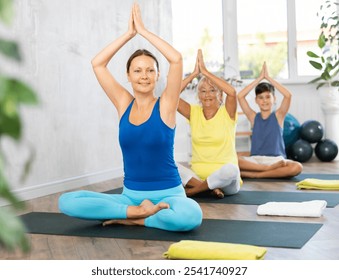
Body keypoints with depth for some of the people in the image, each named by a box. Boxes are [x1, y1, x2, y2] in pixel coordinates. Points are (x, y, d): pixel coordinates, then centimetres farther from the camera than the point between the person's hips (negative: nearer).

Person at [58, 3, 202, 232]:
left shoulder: (166, 105, -4)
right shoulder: (124, 104, 5)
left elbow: (176, 59, -17)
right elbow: (97, 64, -1)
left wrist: (143, 30, -9)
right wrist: (129, 33, -2)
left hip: (167, 194, -3)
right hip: (130, 195, 3)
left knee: (191, 216, -38)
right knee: (66, 202, -17)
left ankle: (131, 218, -13)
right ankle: (136, 210, -13)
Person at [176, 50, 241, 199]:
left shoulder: (227, 113, -1)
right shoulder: (194, 113, 7)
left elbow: (232, 92, -22)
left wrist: (205, 71, -18)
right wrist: (194, 73, -12)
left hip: (223, 178, -2)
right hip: (197, 174, 3)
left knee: (231, 170, -38)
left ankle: (192, 190, -16)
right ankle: (211, 187, -20)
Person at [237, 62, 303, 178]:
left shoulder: (278, 116, 7)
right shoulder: (254, 117, 9)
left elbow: (288, 95, -10)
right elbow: (240, 96, -2)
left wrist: (268, 77, -6)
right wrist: (259, 78, -2)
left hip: (276, 159, 0)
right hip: (255, 159, 0)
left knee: (297, 167, -33)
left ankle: (253, 174, -29)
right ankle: (269, 169, -27)